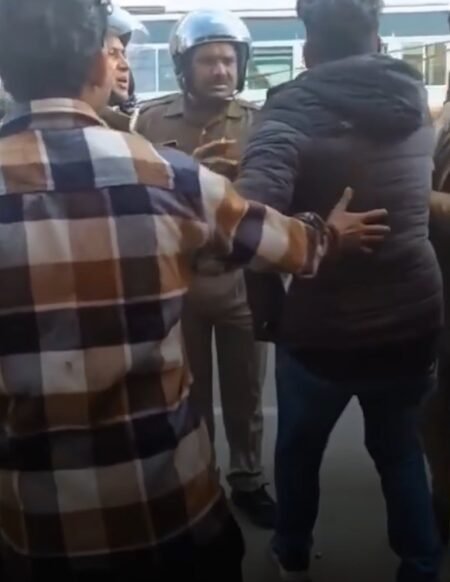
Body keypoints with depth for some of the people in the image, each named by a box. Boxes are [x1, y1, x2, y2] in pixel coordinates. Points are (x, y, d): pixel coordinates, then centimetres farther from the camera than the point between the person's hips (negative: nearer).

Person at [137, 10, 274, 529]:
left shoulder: (257, 121, 1)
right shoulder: (152, 120, -2)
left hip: (242, 280, 1)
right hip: (175, 281, 0)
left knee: (244, 392, 13)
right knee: (188, 394, 14)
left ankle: (248, 481, 34)